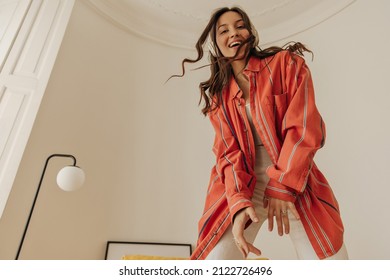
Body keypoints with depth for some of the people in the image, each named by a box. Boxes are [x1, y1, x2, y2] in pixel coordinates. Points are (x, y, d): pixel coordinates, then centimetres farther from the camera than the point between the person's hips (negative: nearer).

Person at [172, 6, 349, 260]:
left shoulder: (286, 63, 1)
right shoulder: (217, 95, 6)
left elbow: (304, 128, -9)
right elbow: (228, 151, -3)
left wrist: (283, 186, -17)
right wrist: (239, 201, -19)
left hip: (296, 184, 0)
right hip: (243, 187, 1)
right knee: (214, 258, -8)